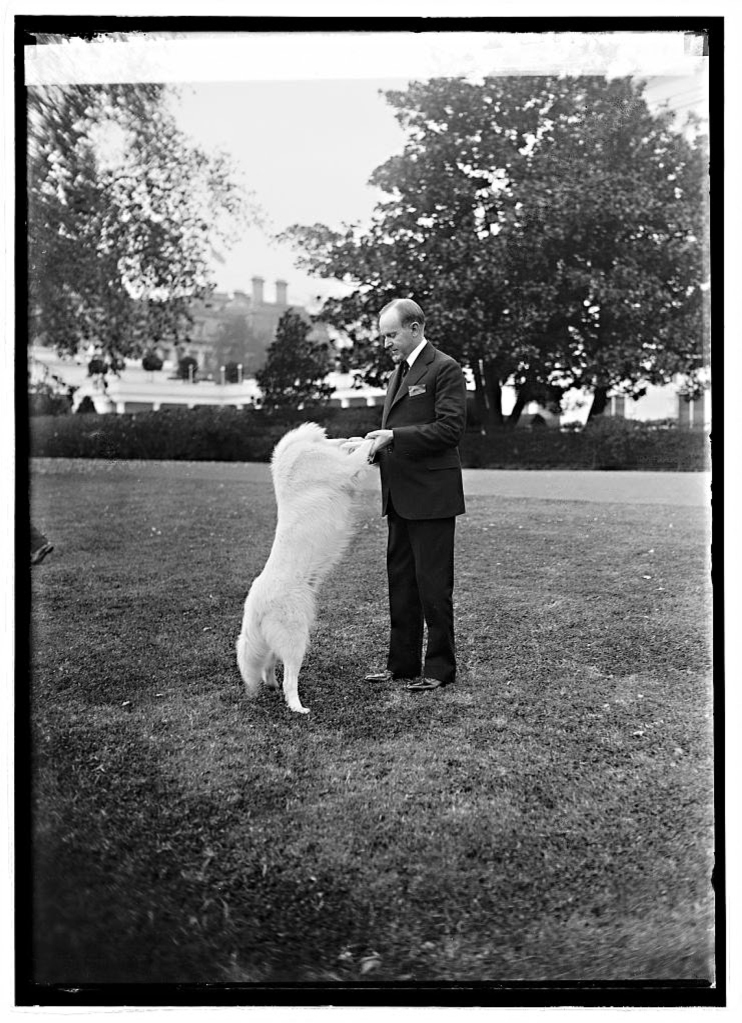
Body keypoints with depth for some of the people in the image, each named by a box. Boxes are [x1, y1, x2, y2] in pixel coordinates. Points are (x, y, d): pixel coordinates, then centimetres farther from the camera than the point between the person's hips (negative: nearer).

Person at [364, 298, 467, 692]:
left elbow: (450, 428, -16)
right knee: (400, 581, 12)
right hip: (400, 496, 9)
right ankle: (402, 663, 21)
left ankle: (440, 667, 10)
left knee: (433, 584, -1)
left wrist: (394, 436, -18)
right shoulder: (399, 372, 19)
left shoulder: (444, 368, -8)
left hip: (431, 495, -9)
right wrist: (379, 443, 4)